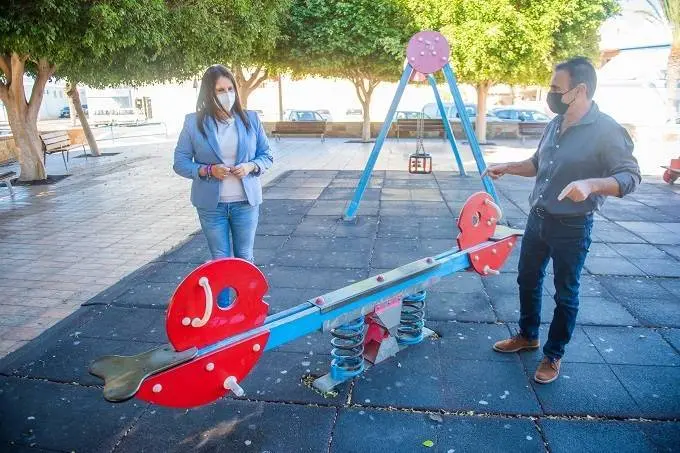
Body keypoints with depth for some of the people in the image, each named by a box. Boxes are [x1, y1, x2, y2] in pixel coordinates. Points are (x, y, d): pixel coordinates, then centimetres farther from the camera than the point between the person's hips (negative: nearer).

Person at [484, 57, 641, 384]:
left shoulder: (607, 131, -17)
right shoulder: (555, 124, 6)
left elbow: (630, 178, -20)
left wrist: (591, 184, -37)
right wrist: (507, 167, 6)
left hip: (571, 227, -7)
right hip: (538, 219, 7)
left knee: (565, 294, 7)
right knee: (528, 280, 18)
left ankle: (553, 356, 24)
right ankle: (527, 335, 39)